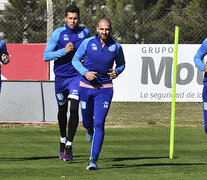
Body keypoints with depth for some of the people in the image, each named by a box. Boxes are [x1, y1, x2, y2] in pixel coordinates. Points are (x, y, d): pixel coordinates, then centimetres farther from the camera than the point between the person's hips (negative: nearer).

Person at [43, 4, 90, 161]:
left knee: (74, 109, -15)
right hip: (61, 76, 0)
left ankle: (69, 146, -11)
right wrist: (64, 51, -23)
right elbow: (46, 56, -11)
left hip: (77, 76, 0)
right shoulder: (58, 34, -8)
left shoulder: (85, 32, 1)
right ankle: (63, 140, 36)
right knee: (62, 110, 13)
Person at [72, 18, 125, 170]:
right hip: (86, 87, 1)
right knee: (87, 121, 15)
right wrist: (85, 72, -14)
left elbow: (121, 64, 16)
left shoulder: (116, 47, -2)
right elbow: (75, 60, 4)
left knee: (99, 125, -12)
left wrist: (117, 72, -7)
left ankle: (93, 160, -10)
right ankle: (89, 129, 55)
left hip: (105, 89, -1)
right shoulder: (88, 43, -5)